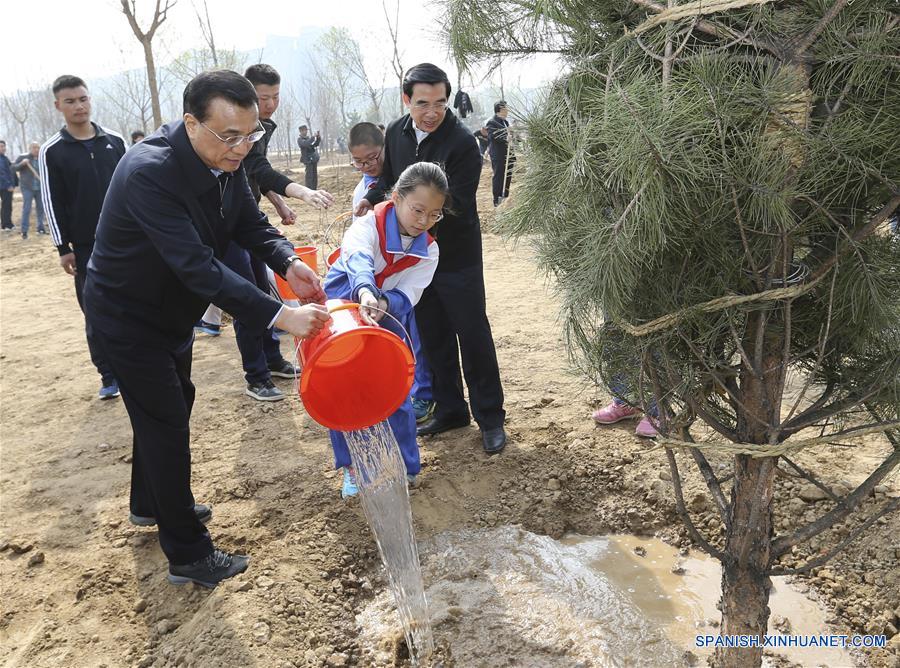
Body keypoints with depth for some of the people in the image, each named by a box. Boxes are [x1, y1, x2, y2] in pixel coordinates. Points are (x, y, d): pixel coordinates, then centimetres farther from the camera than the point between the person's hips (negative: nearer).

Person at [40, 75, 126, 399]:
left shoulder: (115, 141, 6)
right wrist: (63, 247, -5)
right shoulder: (51, 151, 0)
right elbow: (53, 202, -1)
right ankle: (109, 376, 11)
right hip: (86, 247, -2)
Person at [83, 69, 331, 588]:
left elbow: (251, 223, -6)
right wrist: (280, 315, -46)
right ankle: (189, 556, 12)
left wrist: (288, 262, -27)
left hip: (172, 307, 9)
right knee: (167, 421, -4)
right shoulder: (148, 171, -36)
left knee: (172, 404, 22)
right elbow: (198, 265, -42)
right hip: (128, 313, -8)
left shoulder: (226, 158, -12)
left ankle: (151, 503, 46)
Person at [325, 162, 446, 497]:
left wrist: (384, 303, -42)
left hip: (389, 321, 2)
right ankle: (351, 466, 20)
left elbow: (407, 295, -18)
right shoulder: (368, 225, -22)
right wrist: (365, 292, -66)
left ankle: (404, 467, 20)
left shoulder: (428, 251, -9)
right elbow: (358, 259, -43)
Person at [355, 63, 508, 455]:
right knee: (433, 337, 14)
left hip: (456, 256, -6)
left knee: (473, 335, 2)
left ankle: (490, 417, 15)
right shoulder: (396, 133, 2)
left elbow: (456, 206, -22)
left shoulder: (462, 143, -18)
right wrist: (372, 198, -2)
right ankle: (449, 409, 29)